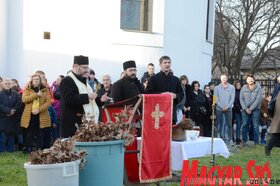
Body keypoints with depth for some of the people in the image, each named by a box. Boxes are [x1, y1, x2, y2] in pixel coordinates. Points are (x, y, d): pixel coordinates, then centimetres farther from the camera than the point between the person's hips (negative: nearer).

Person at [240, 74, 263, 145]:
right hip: (245, 109, 2)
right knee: (244, 125, 4)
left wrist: (251, 109, -11)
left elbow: (258, 99, -7)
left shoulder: (258, 88, -1)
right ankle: (244, 141, 12)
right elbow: (241, 99, 3)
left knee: (255, 126, -2)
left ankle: (256, 142, 3)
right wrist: (245, 108, -8)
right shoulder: (243, 88, 7)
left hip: (255, 109, -2)